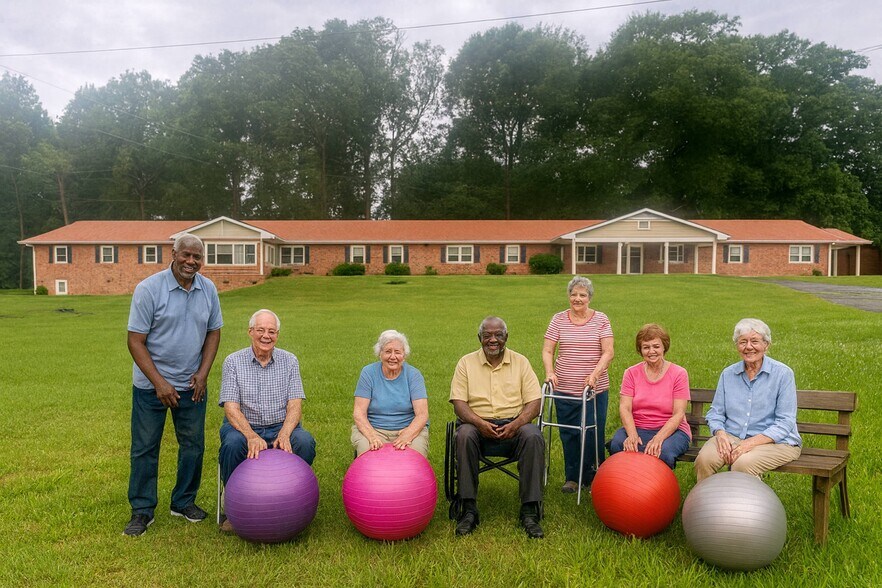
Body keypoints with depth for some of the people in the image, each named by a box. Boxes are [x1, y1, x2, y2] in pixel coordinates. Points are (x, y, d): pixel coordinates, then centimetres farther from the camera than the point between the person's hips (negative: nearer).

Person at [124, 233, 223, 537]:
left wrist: (202, 373, -2)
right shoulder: (148, 289, -13)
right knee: (144, 447, 5)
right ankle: (142, 511, 19)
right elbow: (136, 341, -12)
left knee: (193, 444, 10)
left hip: (192, 384, 4)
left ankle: (184, 502, 27)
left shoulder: (208, 289, 1)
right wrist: (159, 383, -17)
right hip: (151, 385, -4)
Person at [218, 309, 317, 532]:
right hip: (243, 426, -1)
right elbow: (231, 408, -11)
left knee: (305, 442, -28)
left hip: (280, 427, 1)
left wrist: (284, 434, -25)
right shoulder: (233, 361, -1)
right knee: (232, 445, -34)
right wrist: (252, 436, -29)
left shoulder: (289, 361, 4)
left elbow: (295, 405, -5)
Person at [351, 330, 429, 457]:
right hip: (373, 429, 0)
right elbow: (359, 413, -6)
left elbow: (422, 414, -9)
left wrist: (406, 436, -27)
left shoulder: (413, 374, 0)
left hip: (409, 429, 0)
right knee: (368, 450, -31)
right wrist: (372, 437, -24)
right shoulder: (368, 373, 0)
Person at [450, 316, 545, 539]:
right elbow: (458, 402, -2)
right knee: (464, 435, -33)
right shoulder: (467, 362, 8)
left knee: (533, 437, -31)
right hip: (477, 424, 0)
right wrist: (479, 423, -21)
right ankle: (469, 510, -25)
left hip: (513, 425, 1)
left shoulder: (520, 362, 10)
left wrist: (516, 424, -18)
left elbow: (534, 402, 1)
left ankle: (529, 512, -23)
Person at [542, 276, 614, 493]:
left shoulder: (601, 320, 1)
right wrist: (550, 371, -16)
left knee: (593, 434, 2)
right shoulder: (559, 319, 4)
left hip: (596, 389, -1)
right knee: (568, 434, 8)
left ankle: (593, 479, 20)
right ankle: (572, 478, 24)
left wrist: (595, 374, -20)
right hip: (565, 389, 1)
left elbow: (608, 352, -6)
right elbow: (547, 350, 1)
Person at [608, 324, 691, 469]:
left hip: (671, 429, -1)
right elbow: (624, 408, -6)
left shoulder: (679, 374, -2)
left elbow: (678, 414, -10)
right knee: (617, 444, -30)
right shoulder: (631, 373, 5)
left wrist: (658, 438, -25)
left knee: (663, 451, -35)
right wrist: (632, 435, -25)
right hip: (637, 428, 2)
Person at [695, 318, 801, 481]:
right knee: (704, 458, -27)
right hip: (732, 436, 3)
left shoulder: (783, 374, -3)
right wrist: (720, 434, -12)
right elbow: (715, 412, 11)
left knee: (742, 463, -34)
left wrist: (753, 442, -20)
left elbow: (785, 422, -8)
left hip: (776, 441, -3)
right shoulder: (728, 374, 10)